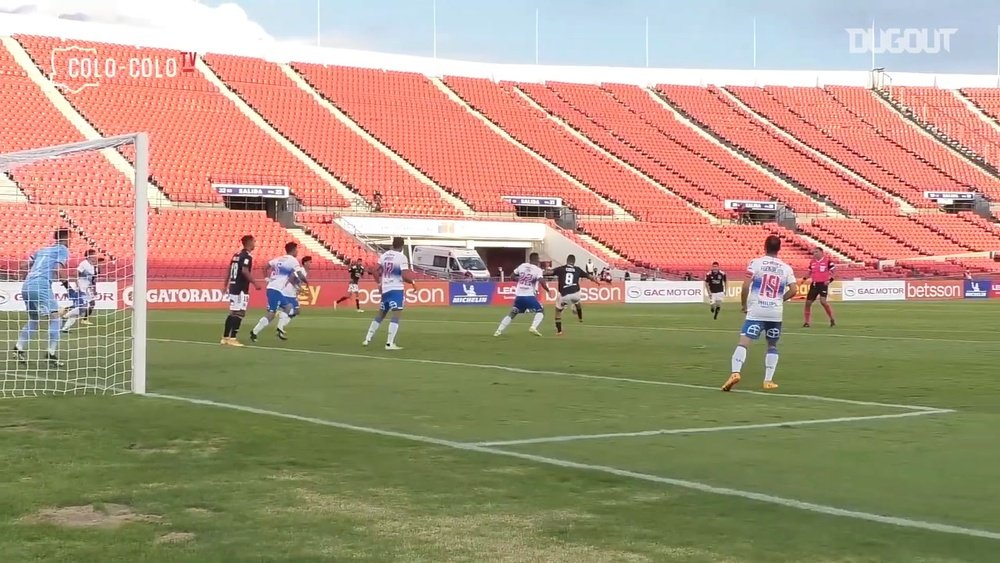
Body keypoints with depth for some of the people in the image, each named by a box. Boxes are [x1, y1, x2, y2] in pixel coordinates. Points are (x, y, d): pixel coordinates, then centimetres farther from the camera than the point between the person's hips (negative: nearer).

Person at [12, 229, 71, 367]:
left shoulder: (42, 250, 25)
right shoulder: (63, 249, 5)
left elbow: (27, 264, 22)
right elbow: (59, 269, -10)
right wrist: (68, 285, -1)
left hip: (26, 286, 8)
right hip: (41, 286, -8)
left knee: (33, 320, 24)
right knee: (55, 320, -7)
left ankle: (19, 348, 24)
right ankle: (51, 355, -15)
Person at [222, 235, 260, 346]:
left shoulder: (237, 254, 14)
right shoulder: (247, 256, -12)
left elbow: (229, 271, 16)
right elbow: (245, 271, -24)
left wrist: (226, 285, 22)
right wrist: (255, 283, -20)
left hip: (233, 287, 9)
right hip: (241, 289, -9)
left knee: (232, 313, 14)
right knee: (239, 313, -6)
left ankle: (225, 337, 17)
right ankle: (232, 338, -9)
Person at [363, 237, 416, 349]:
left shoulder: (384, 255, 8)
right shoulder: (402, 257, -11)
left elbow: (375, 271, 9)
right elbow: (405, 276, -18)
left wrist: (380, 283, 23)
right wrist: (412, 282, 1)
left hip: (385, 289, 7)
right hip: (397, 289, -7)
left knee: (380, 314, 19)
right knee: (396, 316, -8)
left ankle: (368, 339, 21)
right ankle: (390, 343, -15)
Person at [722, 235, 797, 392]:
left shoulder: (756, 263, -1)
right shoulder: (786, 268, 7)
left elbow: (745, 286, -8)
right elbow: (793, 290, 1)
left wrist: (744, 305, 7)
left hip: (756, 312, -2)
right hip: (775, 313, 2)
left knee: (743, 342, -7)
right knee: (772, 345, 20)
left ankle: (735, 372, -28)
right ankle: (768, 380, 14)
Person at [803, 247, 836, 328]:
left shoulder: (828, 261, -6)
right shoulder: (812, 262, 11)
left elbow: (832, 272, -5)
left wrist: (829, 280, -21)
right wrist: (805, 279, 6)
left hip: (823, 284, -6)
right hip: (814, 284, 6)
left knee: (823, 301, -20)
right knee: (808, 302, 3)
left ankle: (832, 320, -3)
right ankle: (807, 322, 15)